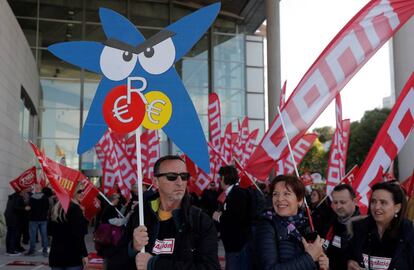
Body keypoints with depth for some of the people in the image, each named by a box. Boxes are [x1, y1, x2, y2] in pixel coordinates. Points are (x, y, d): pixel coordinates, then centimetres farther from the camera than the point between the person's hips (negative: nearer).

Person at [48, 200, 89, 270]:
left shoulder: (54, 208, 12)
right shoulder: (75, 208, -12)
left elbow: (50, 231, 21)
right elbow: (78, 235, -17)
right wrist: (84, 254, -14)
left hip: (56, 255, 7)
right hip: (73, 256, -7)